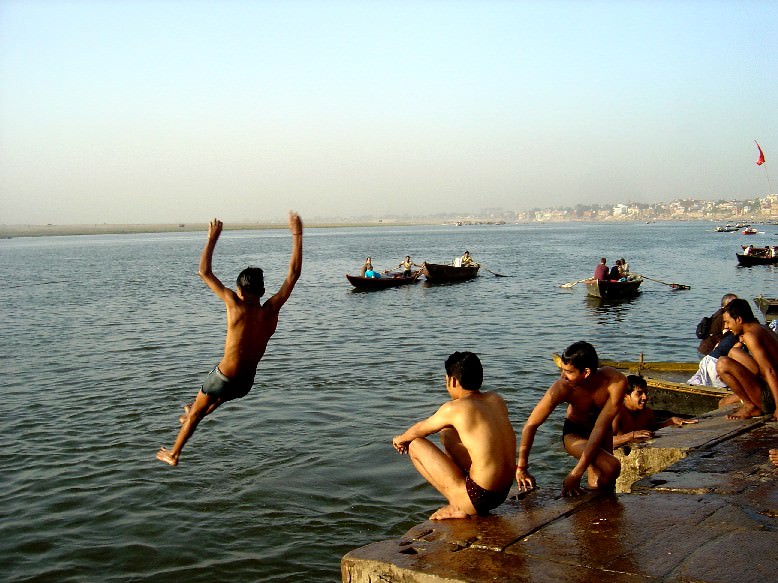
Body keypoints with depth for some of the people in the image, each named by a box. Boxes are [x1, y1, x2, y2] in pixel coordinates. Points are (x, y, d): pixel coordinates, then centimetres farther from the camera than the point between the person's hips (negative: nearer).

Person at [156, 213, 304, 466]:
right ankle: (192, 418, 61)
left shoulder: (236, 306, -22)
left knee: (196, 411, 21)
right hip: (246, 382, 4)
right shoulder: (271, 310, -13)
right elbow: (294, 273, -6)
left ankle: (174, 454, 36)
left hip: (223, 378, -4)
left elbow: (204, 272, -15)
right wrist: (297, 234, -2)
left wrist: (212, 238, -7)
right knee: (219, 397, 36)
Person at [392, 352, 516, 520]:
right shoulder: (497, 400, 4)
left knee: (416, 445, 2)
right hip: (503, 494, 8)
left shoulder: (454, 409, -13)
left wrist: (401, 438, 28)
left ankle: (457, 507, 3)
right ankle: (460, 503, 20)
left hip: (478, 498, -8)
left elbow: (418, 431, 5)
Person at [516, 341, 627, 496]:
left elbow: (600, 428, -33)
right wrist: (521, 467, -30)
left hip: (604, 433, 3)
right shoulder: (562, 388, -34)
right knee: (611, 467, -26)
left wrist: (577, 472, -36)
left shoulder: (616, 382, -33)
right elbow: (531, 425, -27)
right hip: (575, 433, -3)